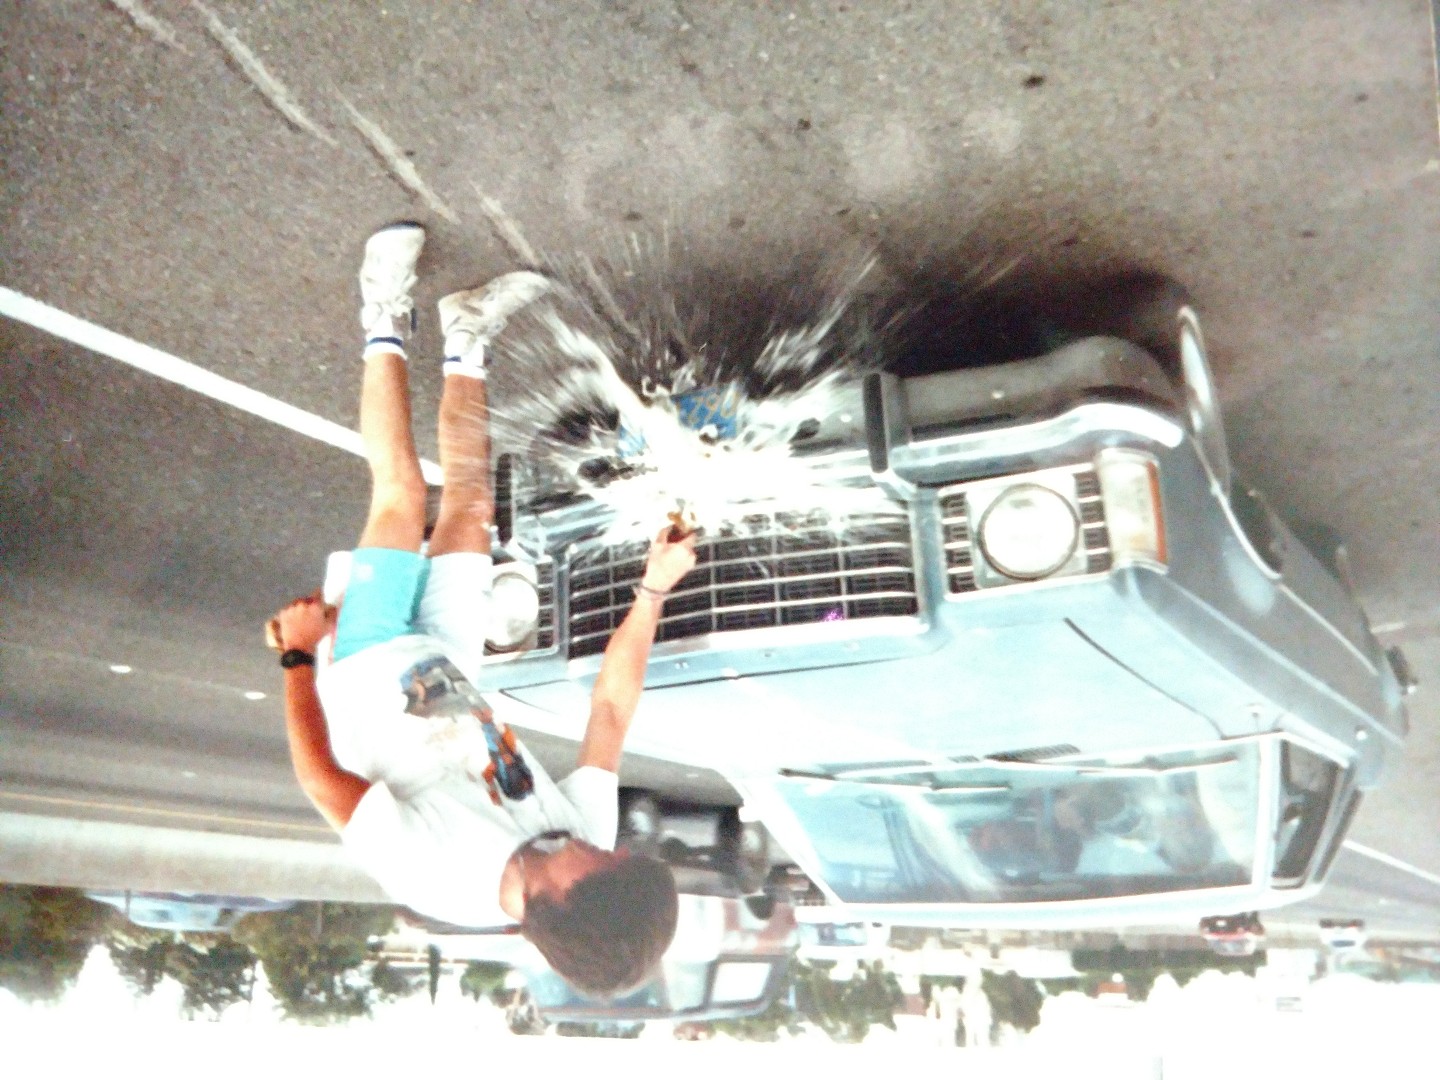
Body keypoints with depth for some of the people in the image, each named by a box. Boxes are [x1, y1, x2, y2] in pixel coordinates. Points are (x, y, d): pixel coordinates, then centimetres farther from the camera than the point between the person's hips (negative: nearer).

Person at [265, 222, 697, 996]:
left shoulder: (434, 876, -41)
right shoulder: (588, 828, -27)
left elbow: (321, 780, -30)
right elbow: (612, 710, -13)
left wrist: (297, 657, -23)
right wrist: (654, 592, -12)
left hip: (359, 666, -3)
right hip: (442, 663, 4)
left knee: (403, 492, -4)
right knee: (467, 500, 5)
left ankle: (388, 326, 20)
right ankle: (464, 348, 29)